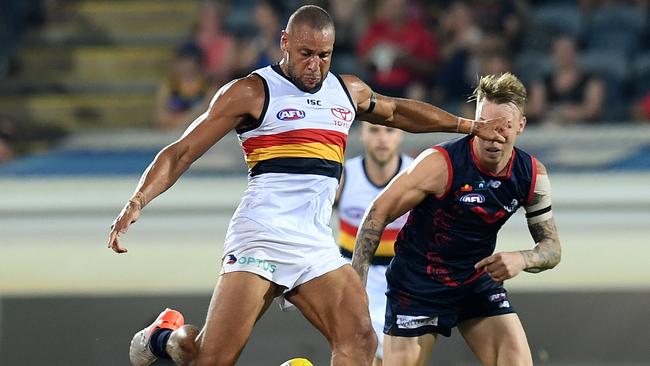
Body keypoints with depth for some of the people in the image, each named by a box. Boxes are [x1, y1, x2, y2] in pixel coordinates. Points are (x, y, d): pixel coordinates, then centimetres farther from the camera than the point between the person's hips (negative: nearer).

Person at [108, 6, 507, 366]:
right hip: (262, 236, -5)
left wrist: (469, 125, 42)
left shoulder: (349, 91, 18)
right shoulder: (251, 93, 0)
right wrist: (138, 202, -14)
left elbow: (397, 111, 39)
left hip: (316, 244, 5)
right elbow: (182, 152, 0)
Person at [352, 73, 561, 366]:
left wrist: (522, 260, -23)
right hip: (417, 284, -4)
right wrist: (355, 284, -17)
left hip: (478, 283, 4)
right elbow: (378, 213, -14)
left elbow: (551, 248, 1)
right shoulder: (440, 163, -22)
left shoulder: (532, 175, -8)